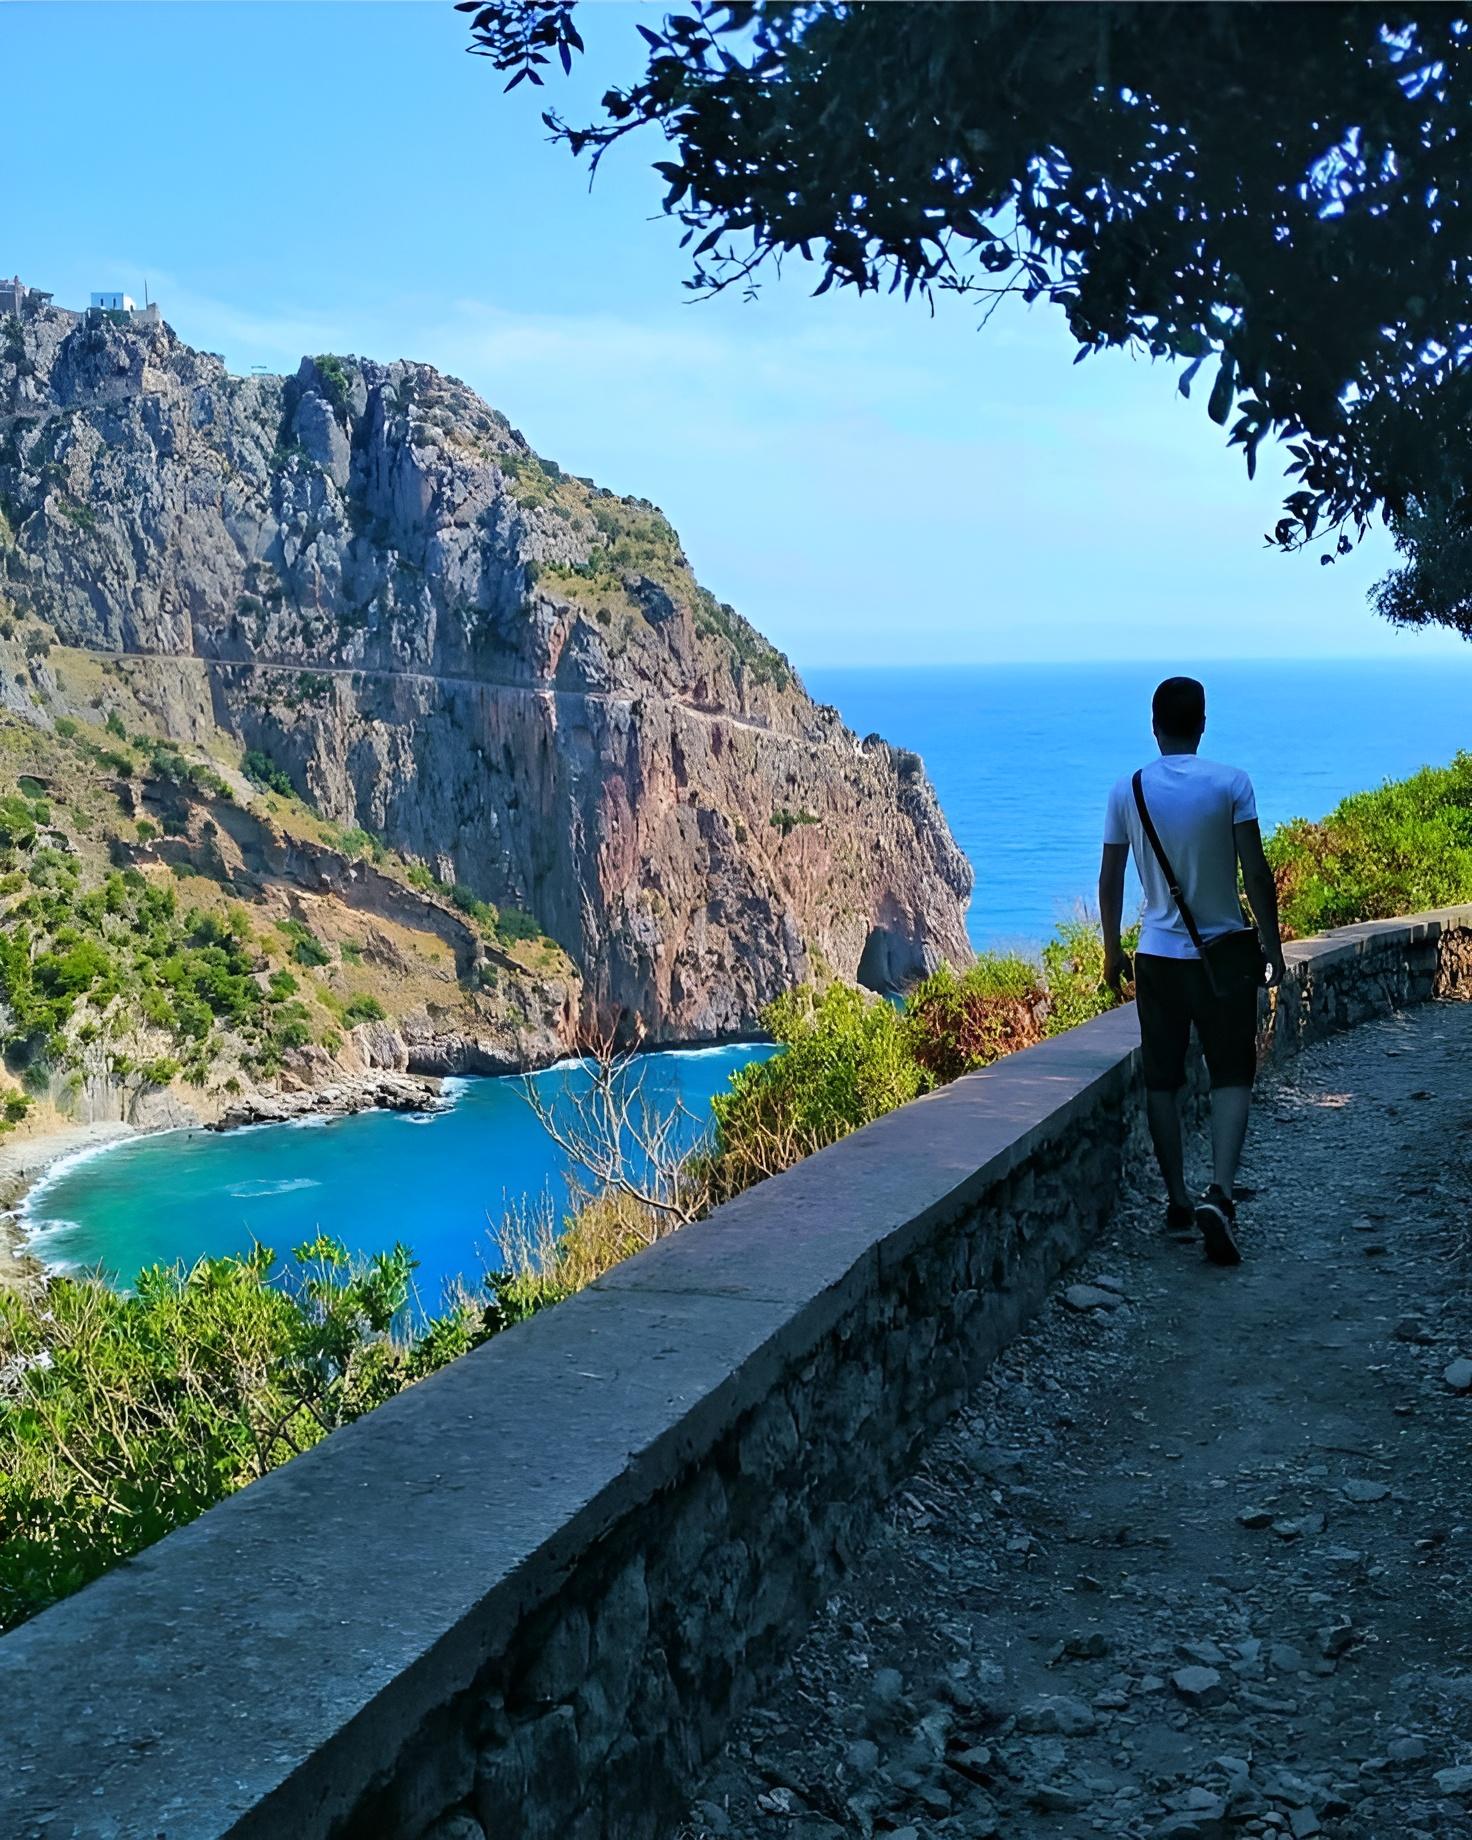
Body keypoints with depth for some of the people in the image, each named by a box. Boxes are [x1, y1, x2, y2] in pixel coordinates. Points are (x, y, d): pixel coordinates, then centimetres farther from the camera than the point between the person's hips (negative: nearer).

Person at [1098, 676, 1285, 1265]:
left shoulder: (1128, 791, -1)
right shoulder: (1230, 785, -9)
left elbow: (1110, 881, 4)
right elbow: (1256, 875, -10)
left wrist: (1112, 951, 16)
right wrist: (1273, 947, 0)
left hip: (1157, 954, 2)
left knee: (1162, 1079, 12)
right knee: (1231, 1077, 4)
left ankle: (1177, 1199, 17)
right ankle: (1218, 1194, -15)